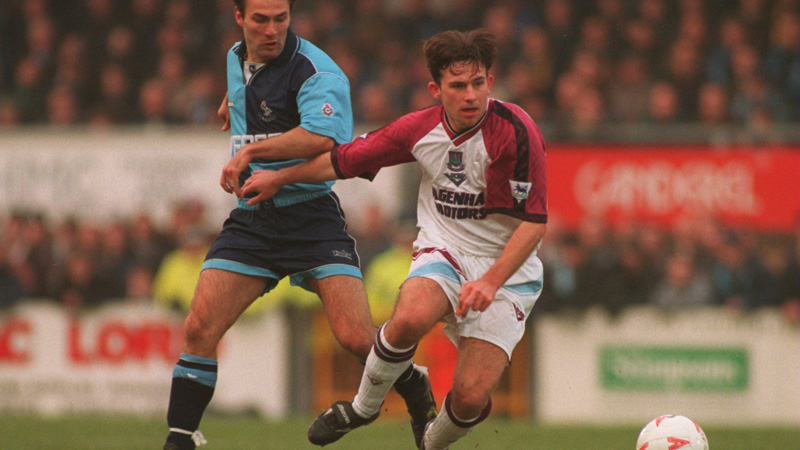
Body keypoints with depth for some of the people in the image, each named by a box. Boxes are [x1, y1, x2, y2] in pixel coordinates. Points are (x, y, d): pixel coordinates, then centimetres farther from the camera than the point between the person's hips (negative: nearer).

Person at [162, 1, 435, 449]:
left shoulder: (316, 70, -16)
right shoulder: (236, 59, 9)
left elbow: (321, 138, -35)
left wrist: (251, 151, -32)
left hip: (310, 214, -6)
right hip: (250, 220, 6)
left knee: (357, 338, -13)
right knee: (199, 329, -8)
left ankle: (420, 398, 15)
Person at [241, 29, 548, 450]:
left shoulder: (515, 131, -19)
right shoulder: (420, 129, -6)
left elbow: (535, 221, -17)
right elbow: (346, 160, 12)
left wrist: (490, 282, -27)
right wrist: (280, 178, 23)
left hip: (507, 271, -2)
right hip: (443, 253, 2)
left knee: (471, 398, -16)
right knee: (409, 318, -34)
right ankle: (364, 405, -4)